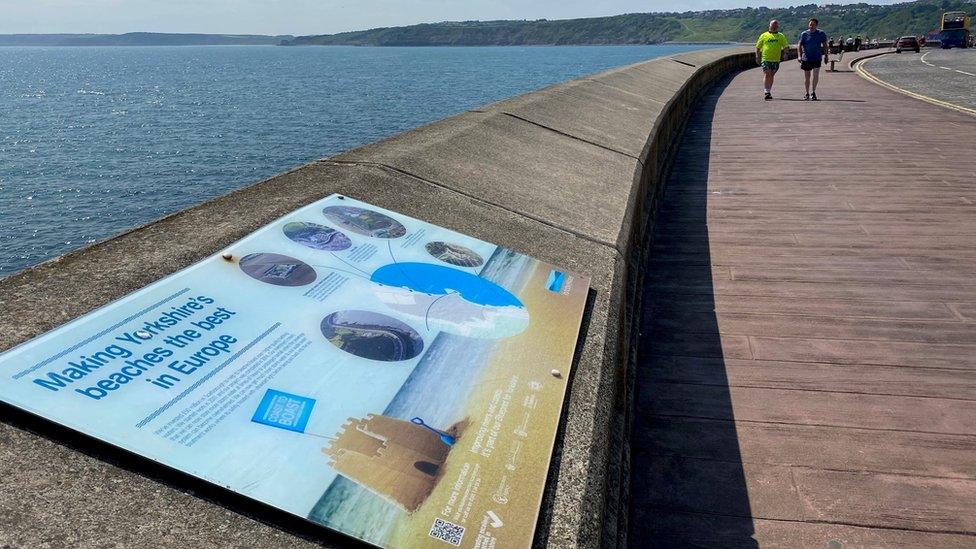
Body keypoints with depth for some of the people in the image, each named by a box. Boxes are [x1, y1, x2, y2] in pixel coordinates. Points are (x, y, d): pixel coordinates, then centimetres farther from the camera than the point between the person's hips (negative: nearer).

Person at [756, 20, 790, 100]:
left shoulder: (781, 36, 11)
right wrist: (757, 57, 0)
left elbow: (786, 46, 10)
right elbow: (758, 47, 9)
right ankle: (766, 92, -17)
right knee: (767, 74, -13)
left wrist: (784, 54, -8)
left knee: (771, 76, 9)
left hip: (776, 60, 3)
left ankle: (768, 91, 19)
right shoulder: (764, 35, 6)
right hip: (765, 59, -3)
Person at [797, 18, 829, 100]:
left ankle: (814, 92, 2)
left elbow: (824, 45, 12)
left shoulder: (821, 34, 2)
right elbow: (799, 45, -3)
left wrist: (826, 55, 9)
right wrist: (799, 56, -17)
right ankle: (807, 94, 22)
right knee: (807, 76, 8)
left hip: (817, 58, 0)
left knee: (816, 75, -13)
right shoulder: (804, 34, -1)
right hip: (806, 58, 1)